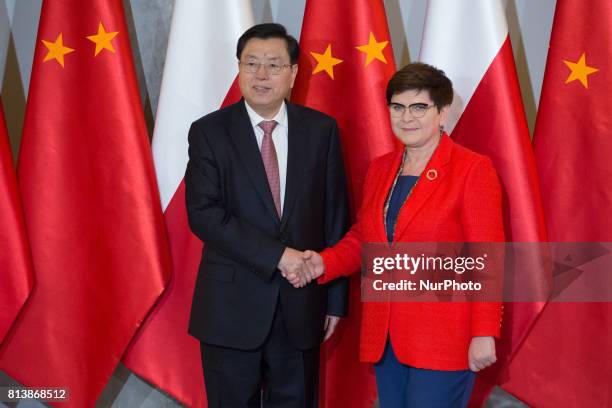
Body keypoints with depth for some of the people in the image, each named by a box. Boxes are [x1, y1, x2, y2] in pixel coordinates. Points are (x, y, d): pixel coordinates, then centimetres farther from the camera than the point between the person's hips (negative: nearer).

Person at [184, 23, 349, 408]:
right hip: (232, 304, -1)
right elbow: (203, 213, -13)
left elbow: (336, 217, 4)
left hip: (301, 302, 2)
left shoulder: (321, 129, 2)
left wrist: (336, 298, 3)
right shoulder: (209, 131, -3)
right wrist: (276, 255, -20)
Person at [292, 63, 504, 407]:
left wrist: (484, 334, -14)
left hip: (443, 340, -6)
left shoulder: (472, 169, -8)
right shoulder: (380, 169, 10)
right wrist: (324, 263, -3)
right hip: (385, 339, 6)